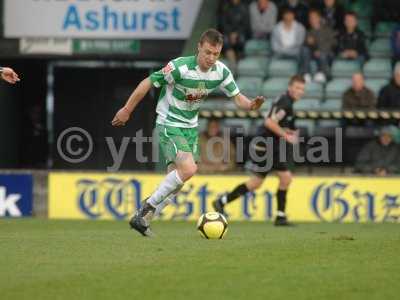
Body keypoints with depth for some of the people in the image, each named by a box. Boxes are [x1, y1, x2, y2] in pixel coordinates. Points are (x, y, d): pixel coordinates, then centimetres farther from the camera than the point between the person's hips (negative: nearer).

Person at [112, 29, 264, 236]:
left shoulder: (221, 72, -7)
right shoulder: (180, 67, -25)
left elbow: (237, 97, 0)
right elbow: (148, 83, -16)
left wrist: (251, 105, -23)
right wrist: (127, 110, -10)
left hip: (190, 127, 7)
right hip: (169, 125, -7)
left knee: (178, 177, 7)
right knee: (189, 169, -24)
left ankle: (142, 218, 19)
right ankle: (148, 208, -13)